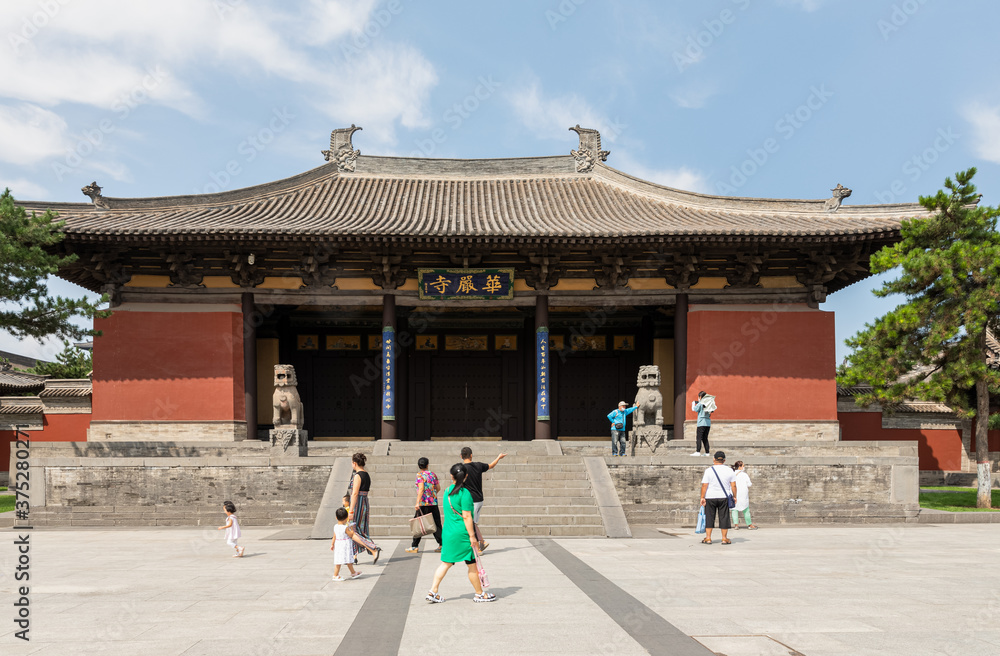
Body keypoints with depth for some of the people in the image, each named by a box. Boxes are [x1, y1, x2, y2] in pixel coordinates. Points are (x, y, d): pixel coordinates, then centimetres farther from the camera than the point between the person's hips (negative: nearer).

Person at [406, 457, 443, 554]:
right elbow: (438, 488, 14)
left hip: (423, 503, -5)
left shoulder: (420, 475, -7)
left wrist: (417, 502, -23)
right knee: (436, 524, 9)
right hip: (434, 503, 5)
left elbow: (421, 489, -19)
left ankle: (415, 546, 7)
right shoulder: (432, 474, 9)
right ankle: (442, 544, 4)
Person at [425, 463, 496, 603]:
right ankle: (479, 594, 17)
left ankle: (433, 592, 9)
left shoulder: (447, 491, 7)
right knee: (472, 564, 6)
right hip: (462, 534, -7)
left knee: (446, 563, 13)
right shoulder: (465, 493, -14)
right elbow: (466, 516, -17)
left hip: (448, 532, 7)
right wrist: (472, 535, -13)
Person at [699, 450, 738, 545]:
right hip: (724, 498, 1)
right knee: (724, 517, 7)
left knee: (709, 517, 5)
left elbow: (704, 485, -7)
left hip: (710, 497, -1)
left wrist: (702, 497, -3)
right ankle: (724, 538, 9)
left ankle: (708, 538, 5)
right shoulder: (730, 471, 1)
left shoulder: (708, 470, -5)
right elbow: (733, 486, 0)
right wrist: (735, 497, 9)